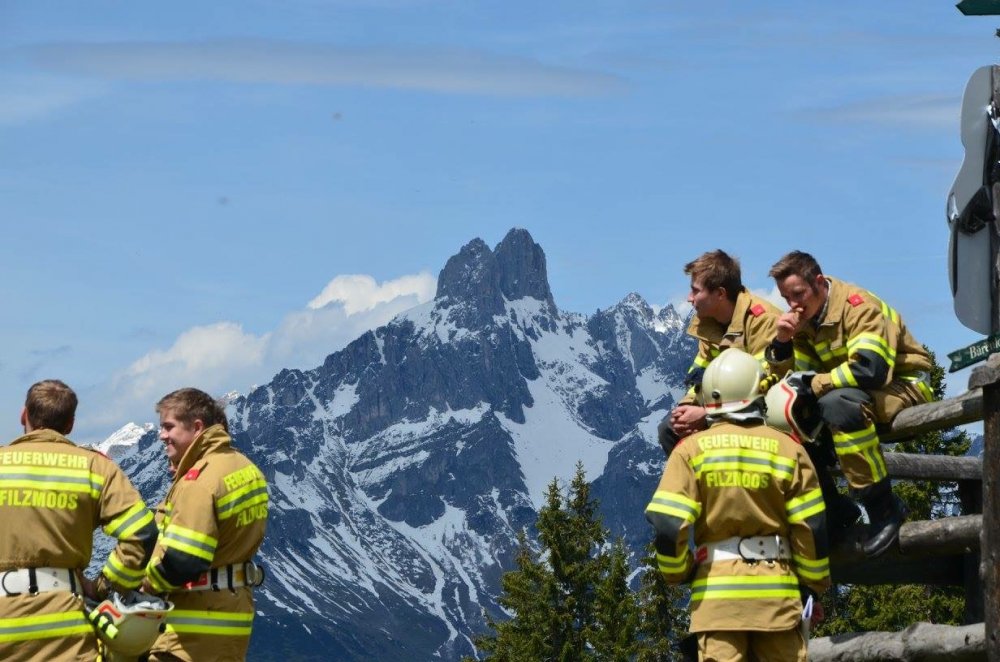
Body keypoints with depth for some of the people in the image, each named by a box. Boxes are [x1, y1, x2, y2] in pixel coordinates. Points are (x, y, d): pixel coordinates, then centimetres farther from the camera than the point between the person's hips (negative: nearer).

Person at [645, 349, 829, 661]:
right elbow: (812, 528, 2)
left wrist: (678, 573, 11)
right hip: (776, 589, 1)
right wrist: (814, 585, 14)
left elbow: (668, 525, -7)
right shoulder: (787, 449, 3)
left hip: (717, 589, -1)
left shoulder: (692, 449, 1)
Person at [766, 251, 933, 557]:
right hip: (856, 396, 9)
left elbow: (869, 368, -32)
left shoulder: (857, 305, -19)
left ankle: (883, 506, -29)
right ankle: (835, 512, 4)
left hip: (904, 387, -9)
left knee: (837, 403, -37)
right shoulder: (805, 320, 6)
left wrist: (812, 382, -23)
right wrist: (781, 343, -15)